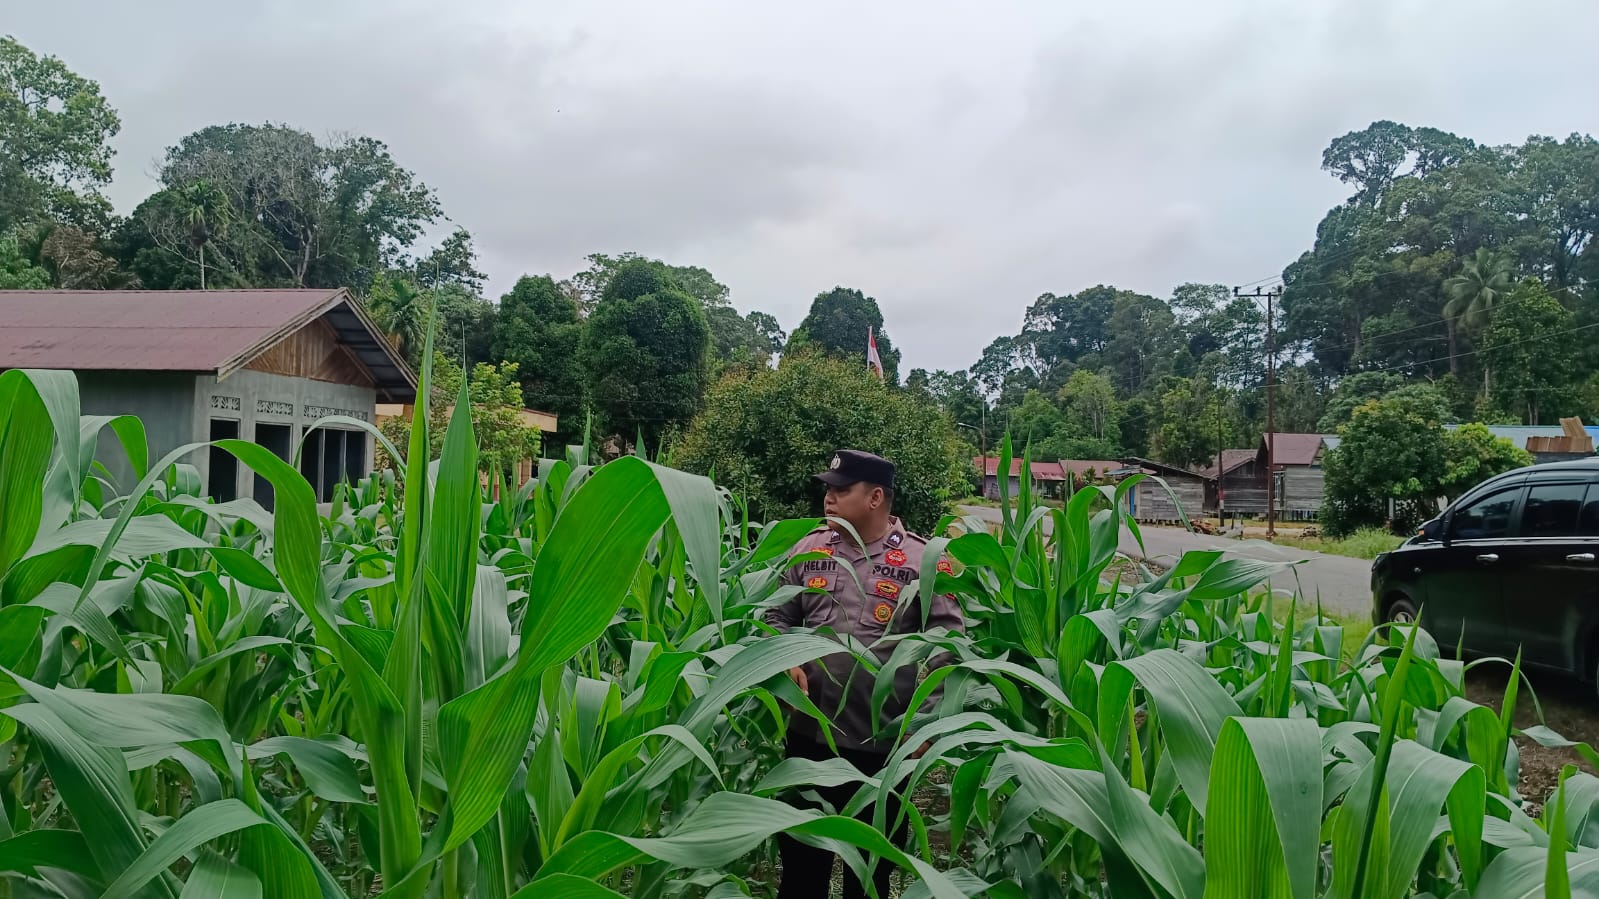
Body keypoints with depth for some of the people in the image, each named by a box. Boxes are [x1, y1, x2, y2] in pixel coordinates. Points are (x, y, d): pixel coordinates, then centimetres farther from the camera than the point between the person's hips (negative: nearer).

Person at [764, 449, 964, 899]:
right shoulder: (809, 548, 4)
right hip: (808, 734, 3)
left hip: (884, 742, -3)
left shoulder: (922, 560, -7)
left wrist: (926, 719, -15)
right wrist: (785, 660, -8)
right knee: (801, 855, 17)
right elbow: (778, 616, 11)